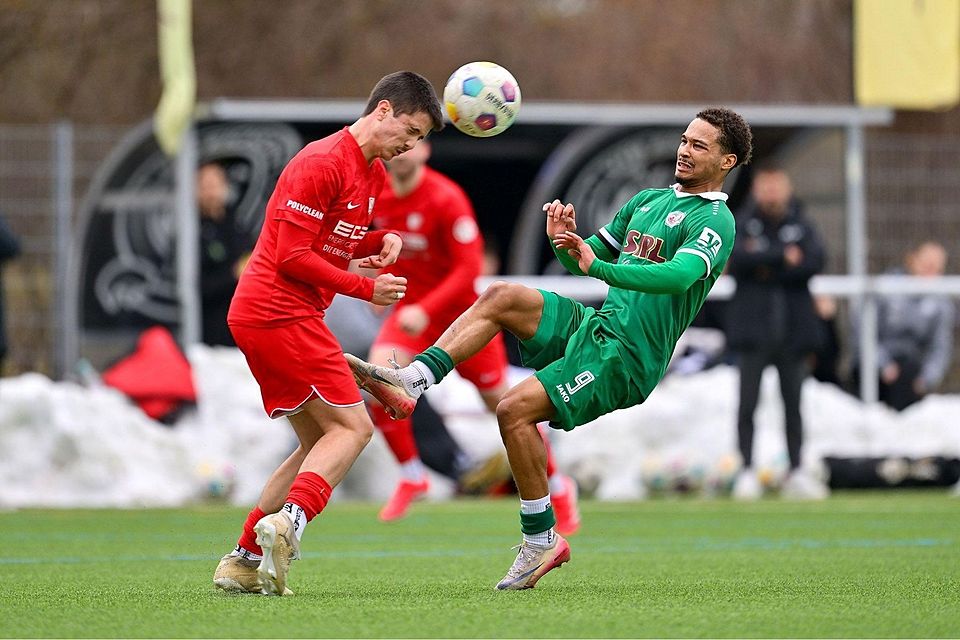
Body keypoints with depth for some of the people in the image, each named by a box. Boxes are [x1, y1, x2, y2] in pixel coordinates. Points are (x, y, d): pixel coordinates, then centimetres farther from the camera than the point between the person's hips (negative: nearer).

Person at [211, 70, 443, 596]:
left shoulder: (373, 172, 17)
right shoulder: (323, 163, -14)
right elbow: (293, 257, -18)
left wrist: (382, 241, 6)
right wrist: (366, 289, -15)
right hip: (280, 312, -10)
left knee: (319, 443, 12)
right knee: (352, 428, -13)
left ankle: (243, 562, 11)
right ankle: (288, 521, -28)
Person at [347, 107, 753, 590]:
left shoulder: (714, 221, -9)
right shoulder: (648, 201, 18)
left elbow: (679, 276, -28)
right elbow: (584, 260, 22)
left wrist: (599, 267, -38)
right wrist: (564, 241, -3)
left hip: (625, 359, -8)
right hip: (594, 324, 8)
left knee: (515, 410, -19)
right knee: (499, 297, -8)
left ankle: (541, 541, -10)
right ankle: (409, 383, -15)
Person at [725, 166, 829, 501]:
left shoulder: (800, 224, 8)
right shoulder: (742, 224, 3)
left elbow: (815, 260, -7)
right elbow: (737, 257, -14)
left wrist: (765, 265, -12)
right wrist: (784, 257, -15)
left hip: (793, 328, 2)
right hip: (753, 327, -2)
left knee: (793, 403, 6)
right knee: (748, 403, -4)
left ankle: (796, 471, 11)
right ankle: (747, 470, 1)